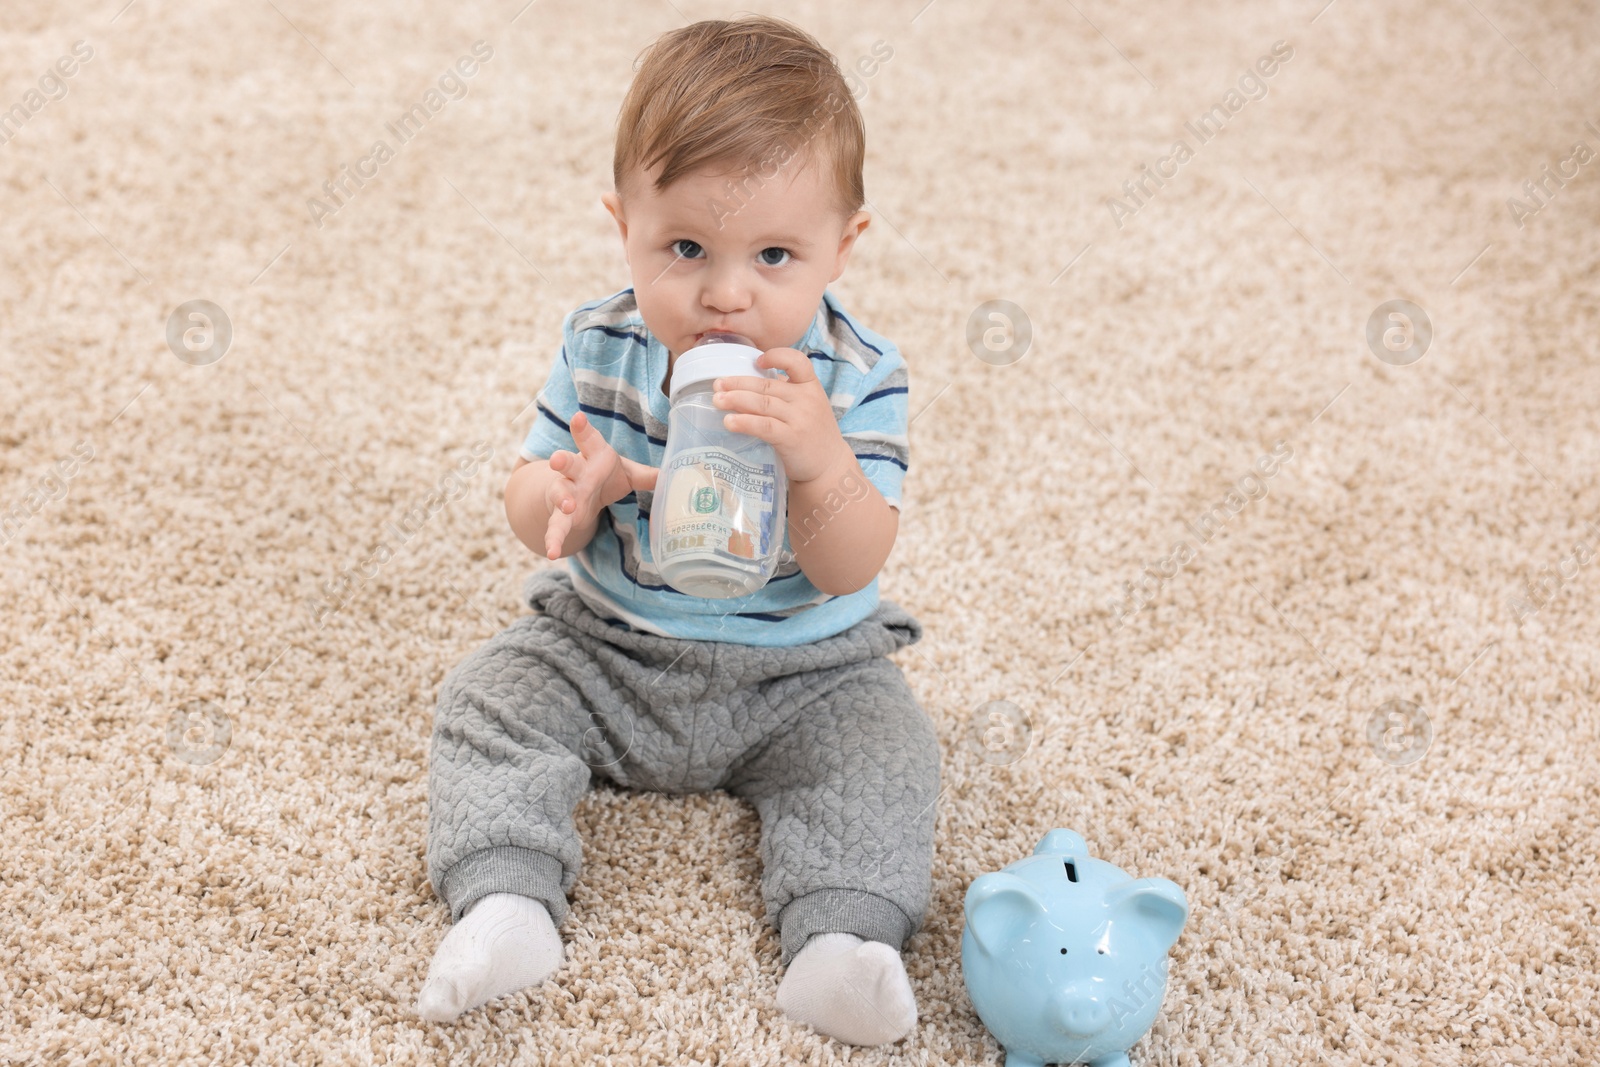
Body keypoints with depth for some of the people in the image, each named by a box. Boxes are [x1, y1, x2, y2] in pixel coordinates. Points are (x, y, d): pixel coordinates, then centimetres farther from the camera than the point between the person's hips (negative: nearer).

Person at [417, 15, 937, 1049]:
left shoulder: (855, 378, -17)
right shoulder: (602, 349, -10)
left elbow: (852, 569, -23)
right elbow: (531, 512, -5)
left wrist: (819, 459, -43)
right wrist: (572, 493, -30)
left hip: (801, 670, -2)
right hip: (604, 646, 2)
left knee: (884, 747, -21)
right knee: (491, 697, -12)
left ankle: (844, 938, -25)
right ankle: (507, 903, -20)